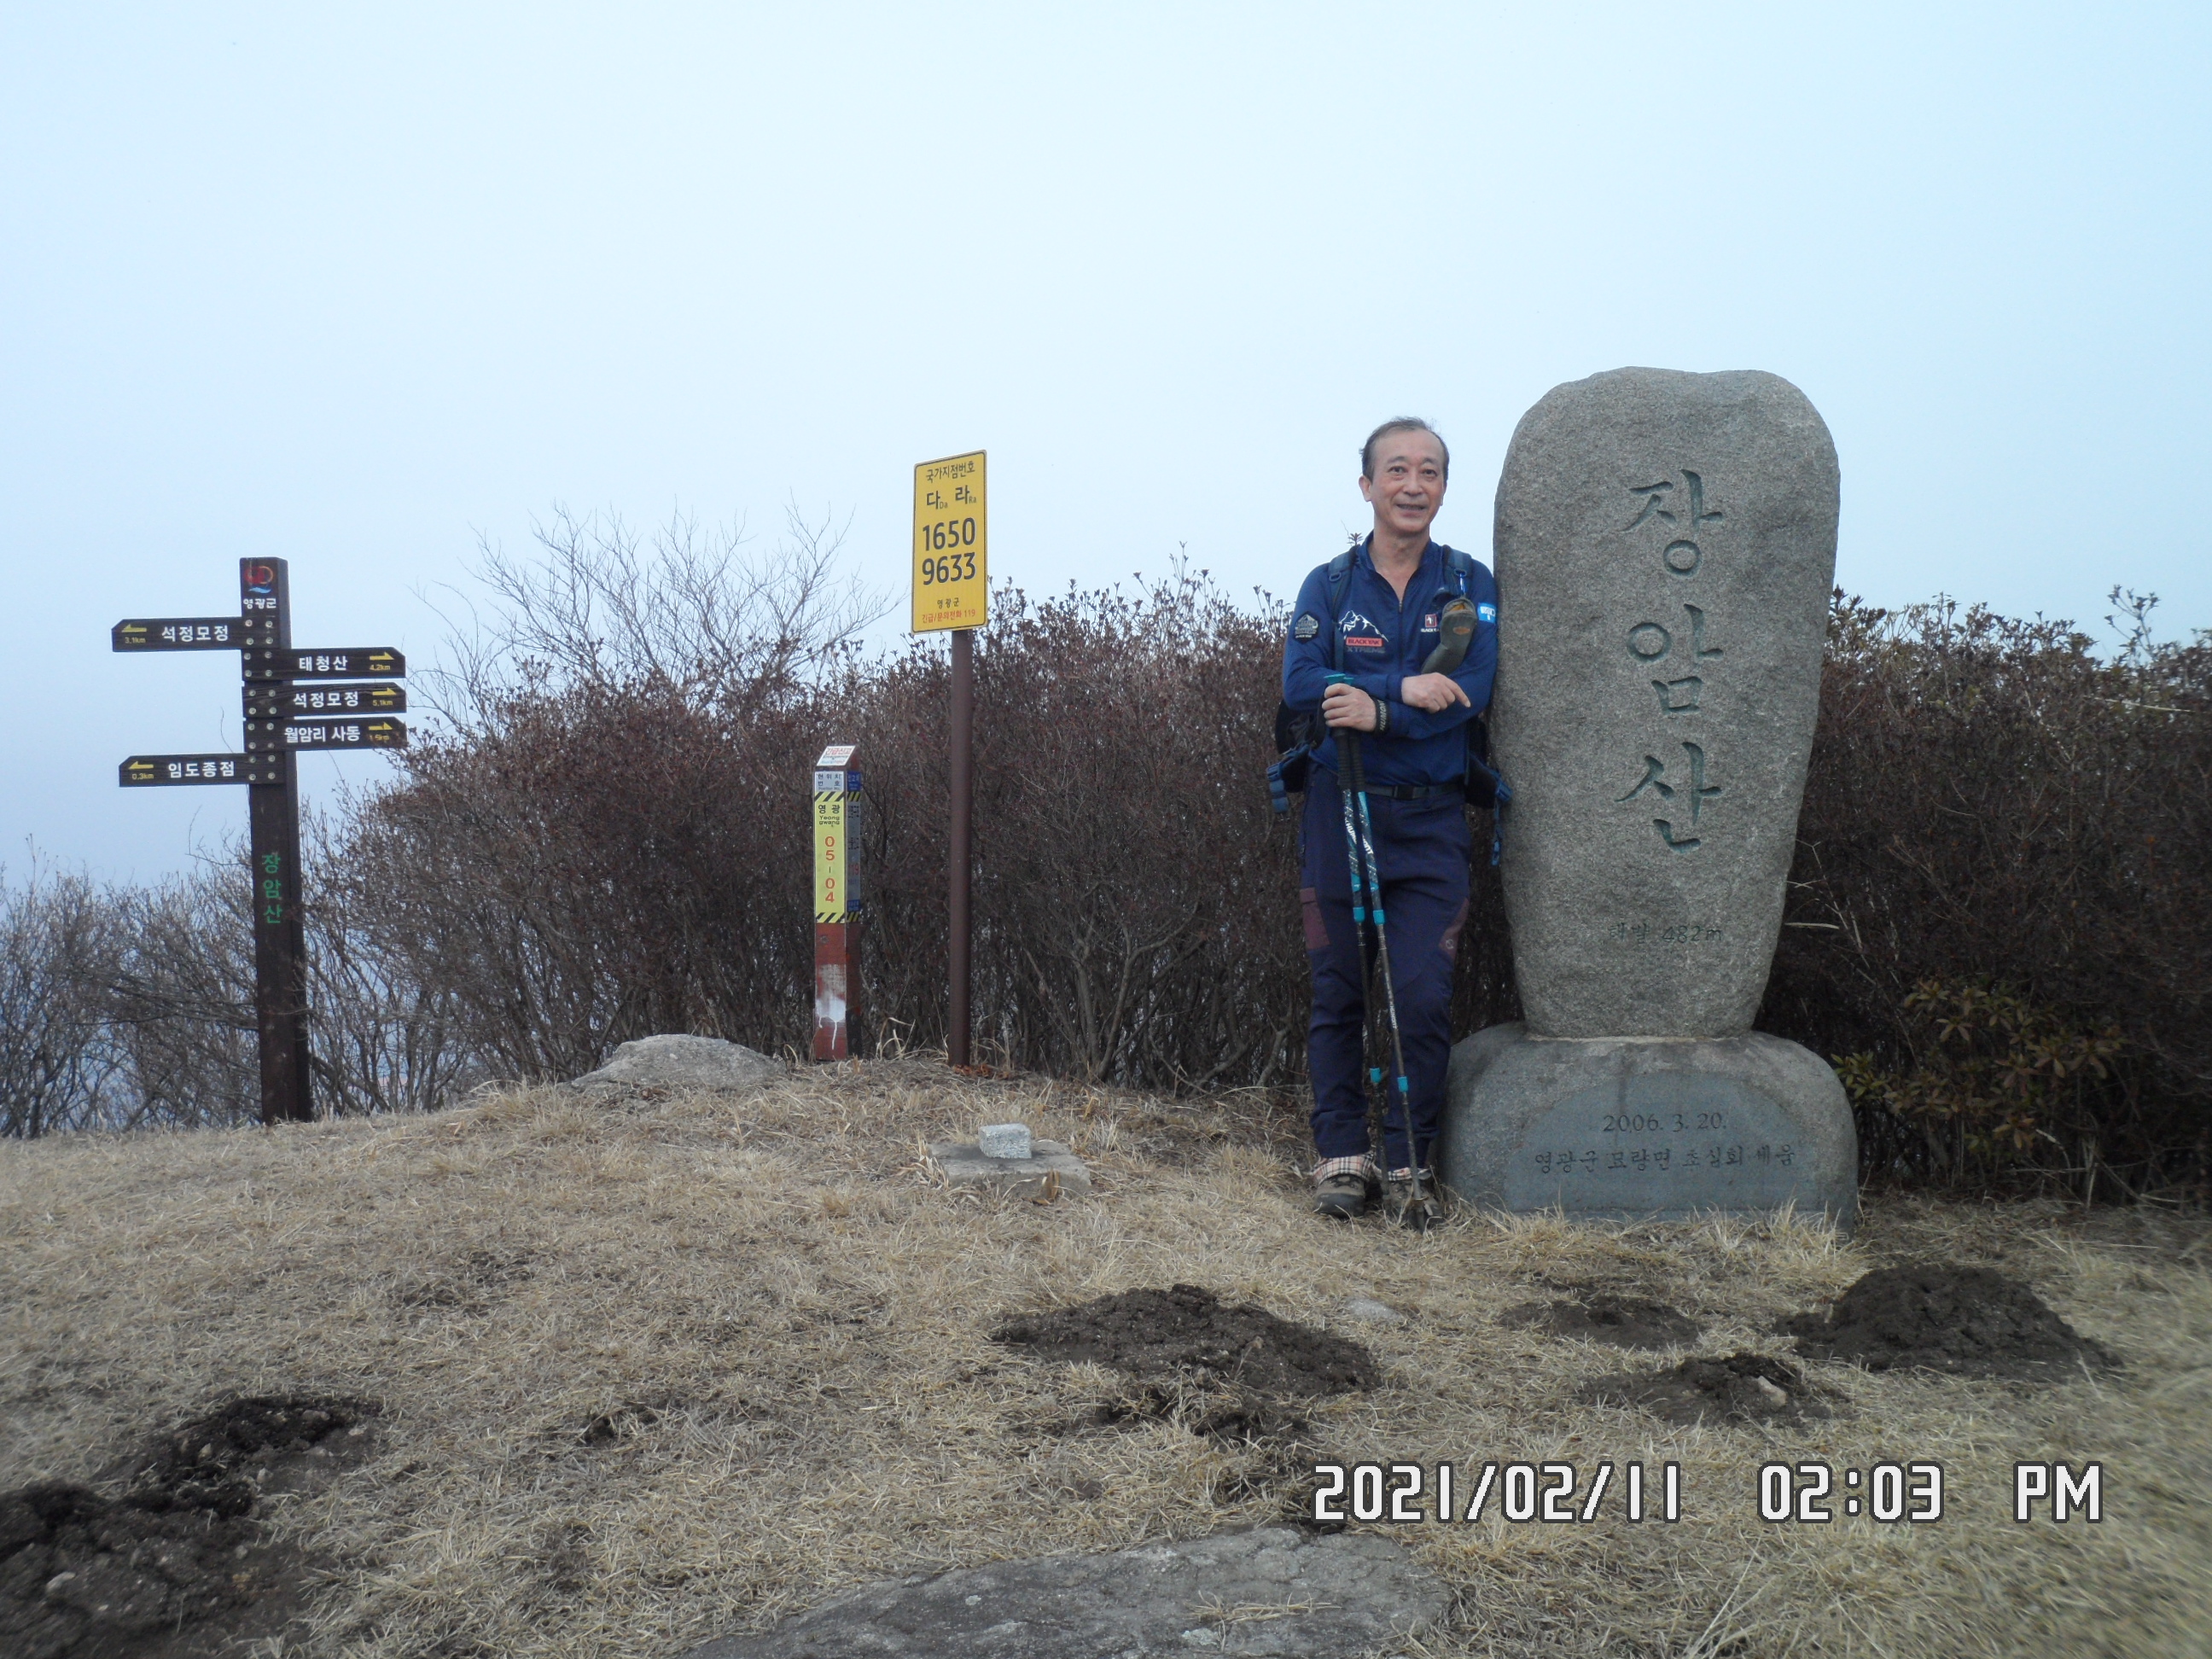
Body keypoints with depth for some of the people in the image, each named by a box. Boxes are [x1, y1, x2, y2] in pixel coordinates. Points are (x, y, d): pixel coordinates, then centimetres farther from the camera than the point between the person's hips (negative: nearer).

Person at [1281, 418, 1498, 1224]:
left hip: (1431, 821, 0)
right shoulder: (1328, 585, 6)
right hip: (1338, 814, 1)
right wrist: (1403, 688, -18)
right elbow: (1301, 686, -8)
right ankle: (1341, 1155, 16)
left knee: (1424, 997, -5)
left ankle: (1409, 1162, 9)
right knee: (1337, 992, 5)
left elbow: (1470, 694, -9)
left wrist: (1374, 712, -20)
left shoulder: (1470, 586, 5)